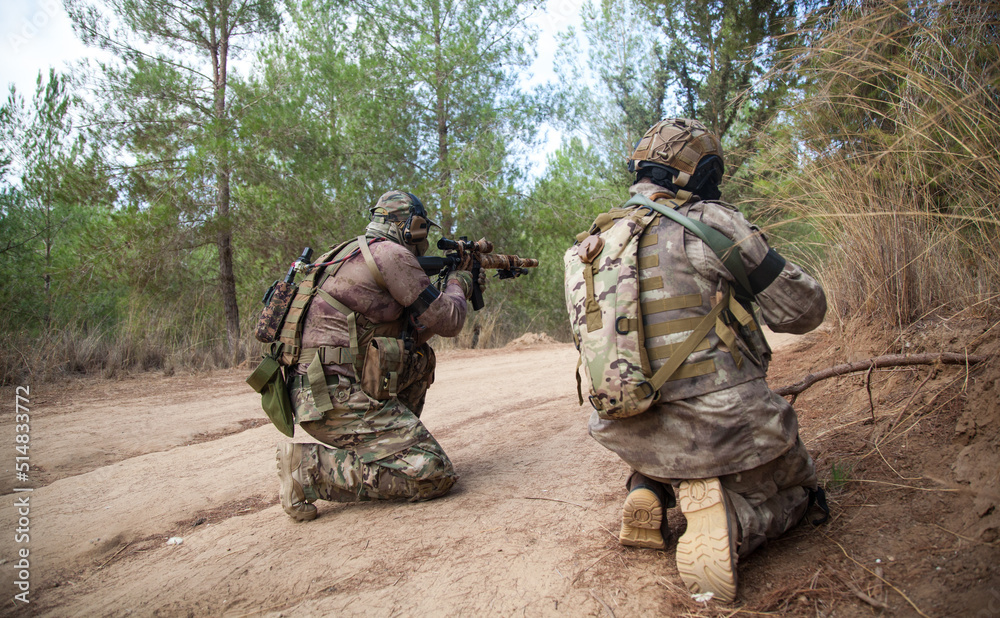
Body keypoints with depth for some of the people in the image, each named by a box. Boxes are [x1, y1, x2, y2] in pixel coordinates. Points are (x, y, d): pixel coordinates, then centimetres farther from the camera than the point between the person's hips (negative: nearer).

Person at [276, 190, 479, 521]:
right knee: (434, 474, -11)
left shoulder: (356, 253, 20)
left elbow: (413, 329, 25)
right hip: (337, 399, -10)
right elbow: (447, 321, -6)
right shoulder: (391, 253, -10)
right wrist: (458, 284, 14)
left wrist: (452, 288, 25)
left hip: (315, 390, 10)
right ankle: (310, 466, -11)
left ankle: (385, 446, 18)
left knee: (419, 358, 23)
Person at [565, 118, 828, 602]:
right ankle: (729, 520, -7)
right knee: (796, 487, 24)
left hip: (630, 434, 6)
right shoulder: (712, 223, -10)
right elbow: (804, 309, -3)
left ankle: (651, 490, 9)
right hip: (722, 429, -6)